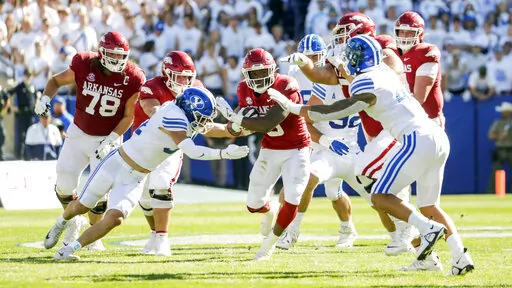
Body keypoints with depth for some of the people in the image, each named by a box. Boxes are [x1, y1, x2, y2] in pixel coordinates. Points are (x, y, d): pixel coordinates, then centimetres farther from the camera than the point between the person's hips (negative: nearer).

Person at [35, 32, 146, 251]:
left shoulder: (131, 78, -16)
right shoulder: (84, 65, -14)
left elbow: (128, 116, -9)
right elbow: (56, 80, 4)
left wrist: (110, 141, -16)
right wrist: (45, 98, -15)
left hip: (108, 138, -1)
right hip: (79, 133, 2)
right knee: (64, 183, 0)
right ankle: (72, 223, 30)